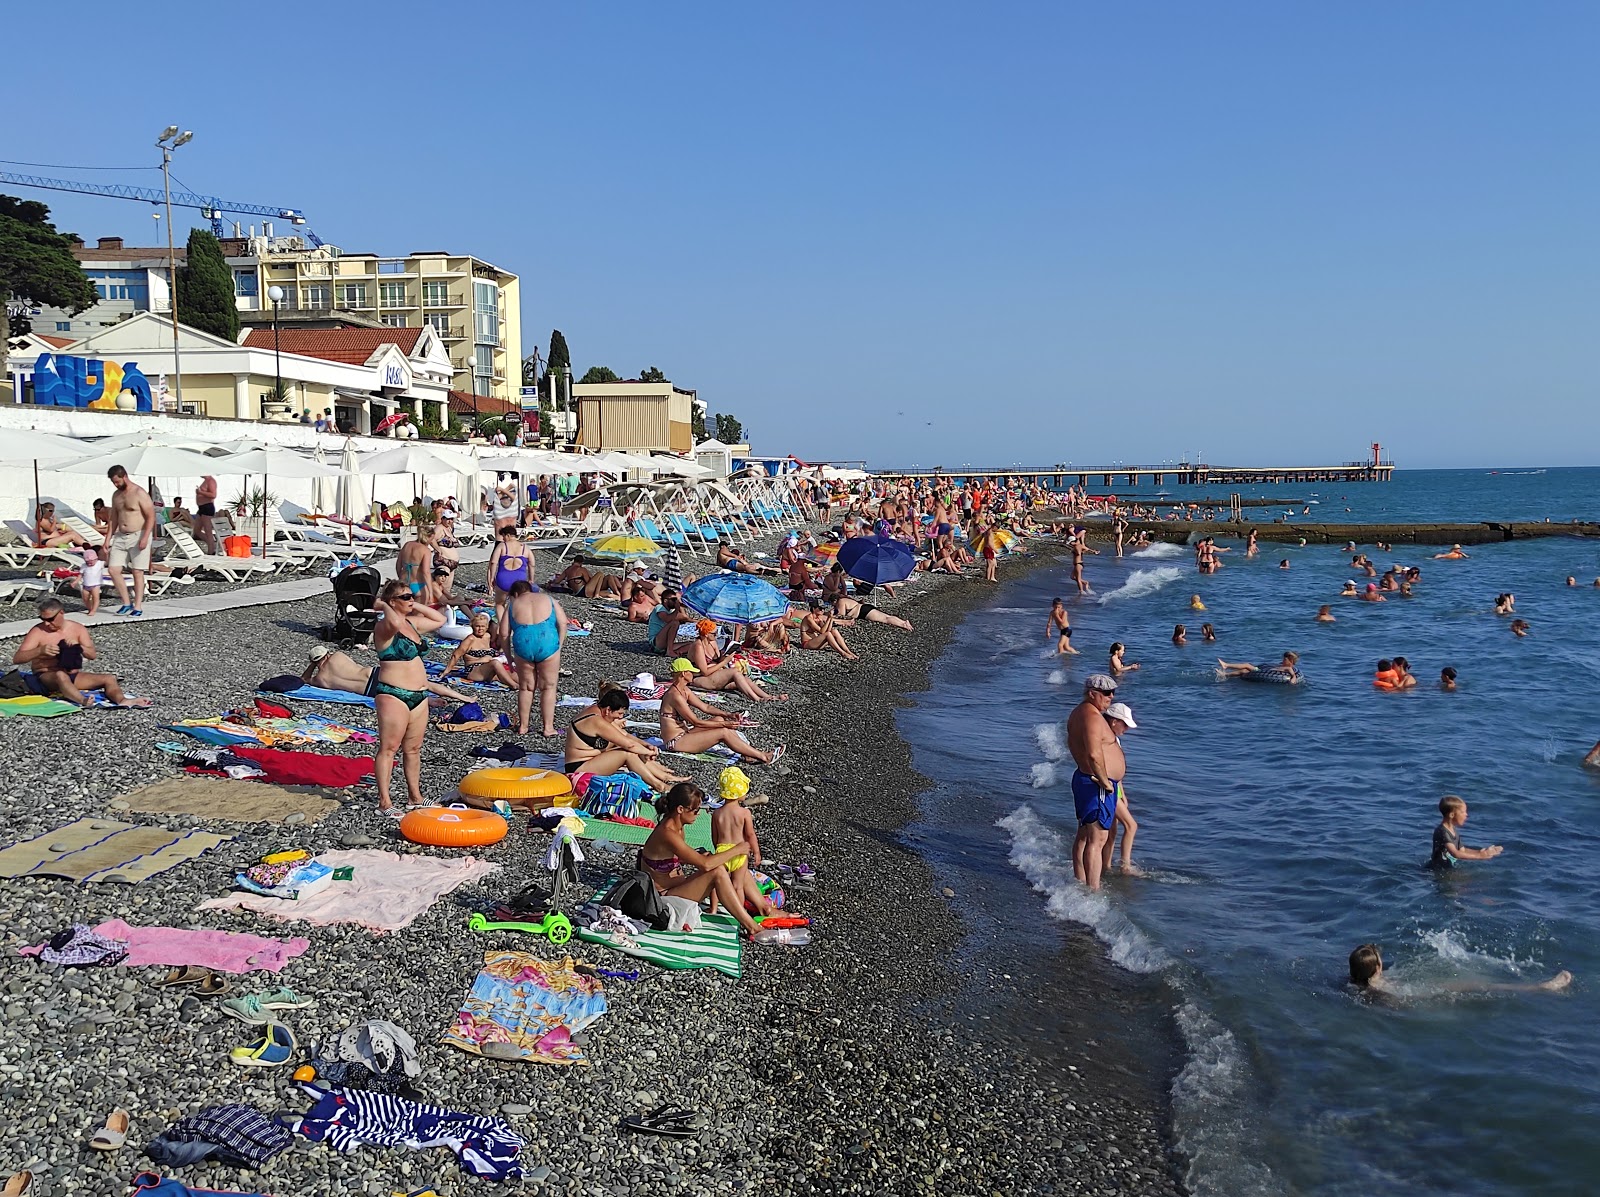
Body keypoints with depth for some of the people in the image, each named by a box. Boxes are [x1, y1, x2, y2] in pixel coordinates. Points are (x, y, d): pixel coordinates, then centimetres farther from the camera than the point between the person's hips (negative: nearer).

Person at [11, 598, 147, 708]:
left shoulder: (77, 629, 5)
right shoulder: (38, 632, -5)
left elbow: (93, 655, 0)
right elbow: (16, 659, -13)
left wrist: (78, 646, -22)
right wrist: (40, 650, -30)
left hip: (74, 675, 5)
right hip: (46, 677, -5)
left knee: (110, 678, -14)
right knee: (61, 675, -41)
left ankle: (122, 701, -44)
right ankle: (83, 701, -67)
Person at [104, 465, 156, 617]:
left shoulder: (140, 493, -9)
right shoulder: (116, 495, 14)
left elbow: (151, 516, -13)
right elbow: (114, 519, 20)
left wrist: (145, 537, -22)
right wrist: (108, 539, 13)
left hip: (138, 536, -7)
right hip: (120, 537, 7)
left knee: (137, 572, -3)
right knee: (113, 569, -2)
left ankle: (138, 607, 3)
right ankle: (127, 603, 9)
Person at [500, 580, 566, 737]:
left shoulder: (513, 604, 15)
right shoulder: (547, 599, 18)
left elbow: (504, 634, 8)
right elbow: (563, 623, 7)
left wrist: (509, 657, 16)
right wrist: (559, 645, 11)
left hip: (523, 643, 0)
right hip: (547, 642, 0)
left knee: (525, 688, 16)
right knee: (548, 687, 10)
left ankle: (523, 726, 22)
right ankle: (548, 728, 10)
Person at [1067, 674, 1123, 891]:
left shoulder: (1078, 713, 14)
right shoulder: (1092, 716, -20)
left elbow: (1073, 744, 25)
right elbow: (1094, 754, -32)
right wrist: (1105, 782, -20)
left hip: (1084, 778, 11)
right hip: (1097, 786, -11)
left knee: (1084, 837, 17)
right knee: (1096, 840, -9)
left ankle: (1080, 883, 25)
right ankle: (1093, 890, -9)